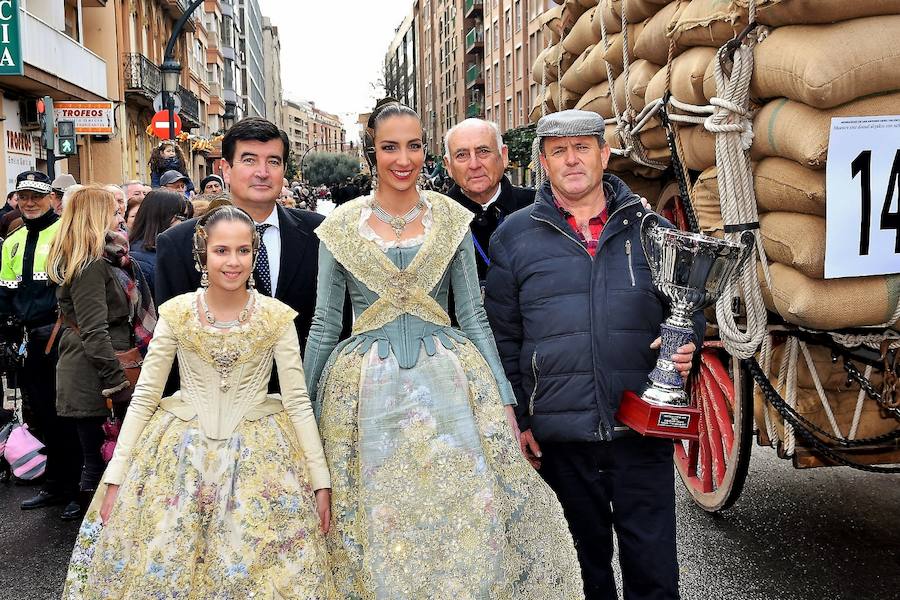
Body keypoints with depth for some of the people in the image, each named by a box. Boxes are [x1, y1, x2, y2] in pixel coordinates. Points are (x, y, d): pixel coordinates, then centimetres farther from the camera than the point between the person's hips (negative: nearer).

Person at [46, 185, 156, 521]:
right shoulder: (91, 266, -16)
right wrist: (119, 387, -22)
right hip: (92, 380, -9)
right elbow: (94, 333, -21)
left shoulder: (104, 261, 14)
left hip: (86, 378, 9)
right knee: (99, 463, -2)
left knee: (95, 460, 15)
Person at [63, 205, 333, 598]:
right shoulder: (176, 313, -3)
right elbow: (144, 396, 0)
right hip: (182, 449, 1)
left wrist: (321, 480, -7)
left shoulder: (277, 316, -6)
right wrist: (116, 477, -4)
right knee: (160, 567, 5)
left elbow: (298, 401, -5)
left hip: (258, 454, -1)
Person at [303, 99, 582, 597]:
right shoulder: (341, 226, 2)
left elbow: (473, 317, 6)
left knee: (464, 516, -2)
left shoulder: (451, 219, 4)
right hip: (367, 392, 0)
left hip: (448, 382, 1)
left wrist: (503, 399, 1)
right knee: (376, 523, 5)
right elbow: (324, 324, 6)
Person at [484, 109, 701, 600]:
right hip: (560, 434, 0)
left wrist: (687, 344, -7)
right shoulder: (514, 235, 3)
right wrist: (517, 418, 1)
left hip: (642, 429, 0)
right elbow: (503, 336, 4)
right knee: (588, 557, 16)